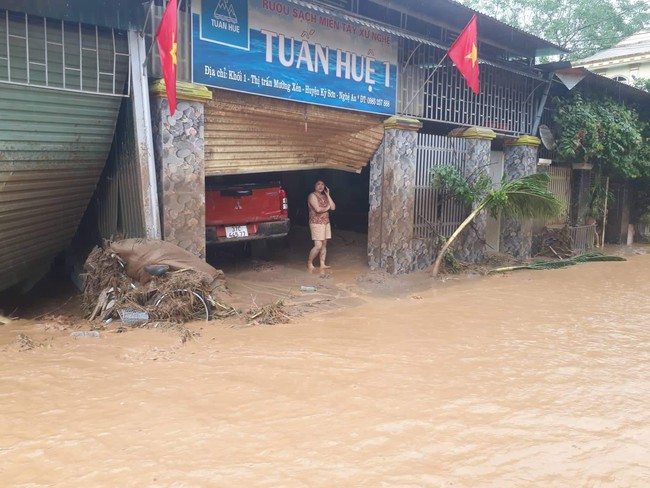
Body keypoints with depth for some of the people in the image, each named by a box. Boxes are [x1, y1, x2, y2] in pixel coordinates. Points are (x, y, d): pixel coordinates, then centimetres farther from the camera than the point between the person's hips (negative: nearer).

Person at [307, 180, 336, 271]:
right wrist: (327, 208, -3)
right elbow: (318, 209, -21)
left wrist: (328, 195, -1)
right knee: (318, 246, -11)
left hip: (326, 222, 8)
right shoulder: (312, 196, -9)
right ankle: (309, 263, 5)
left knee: (324, 244, 7)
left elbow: (333, 207, 3)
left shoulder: (324, 196, 14)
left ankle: (322, 264, 13)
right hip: (316, 223, -8)